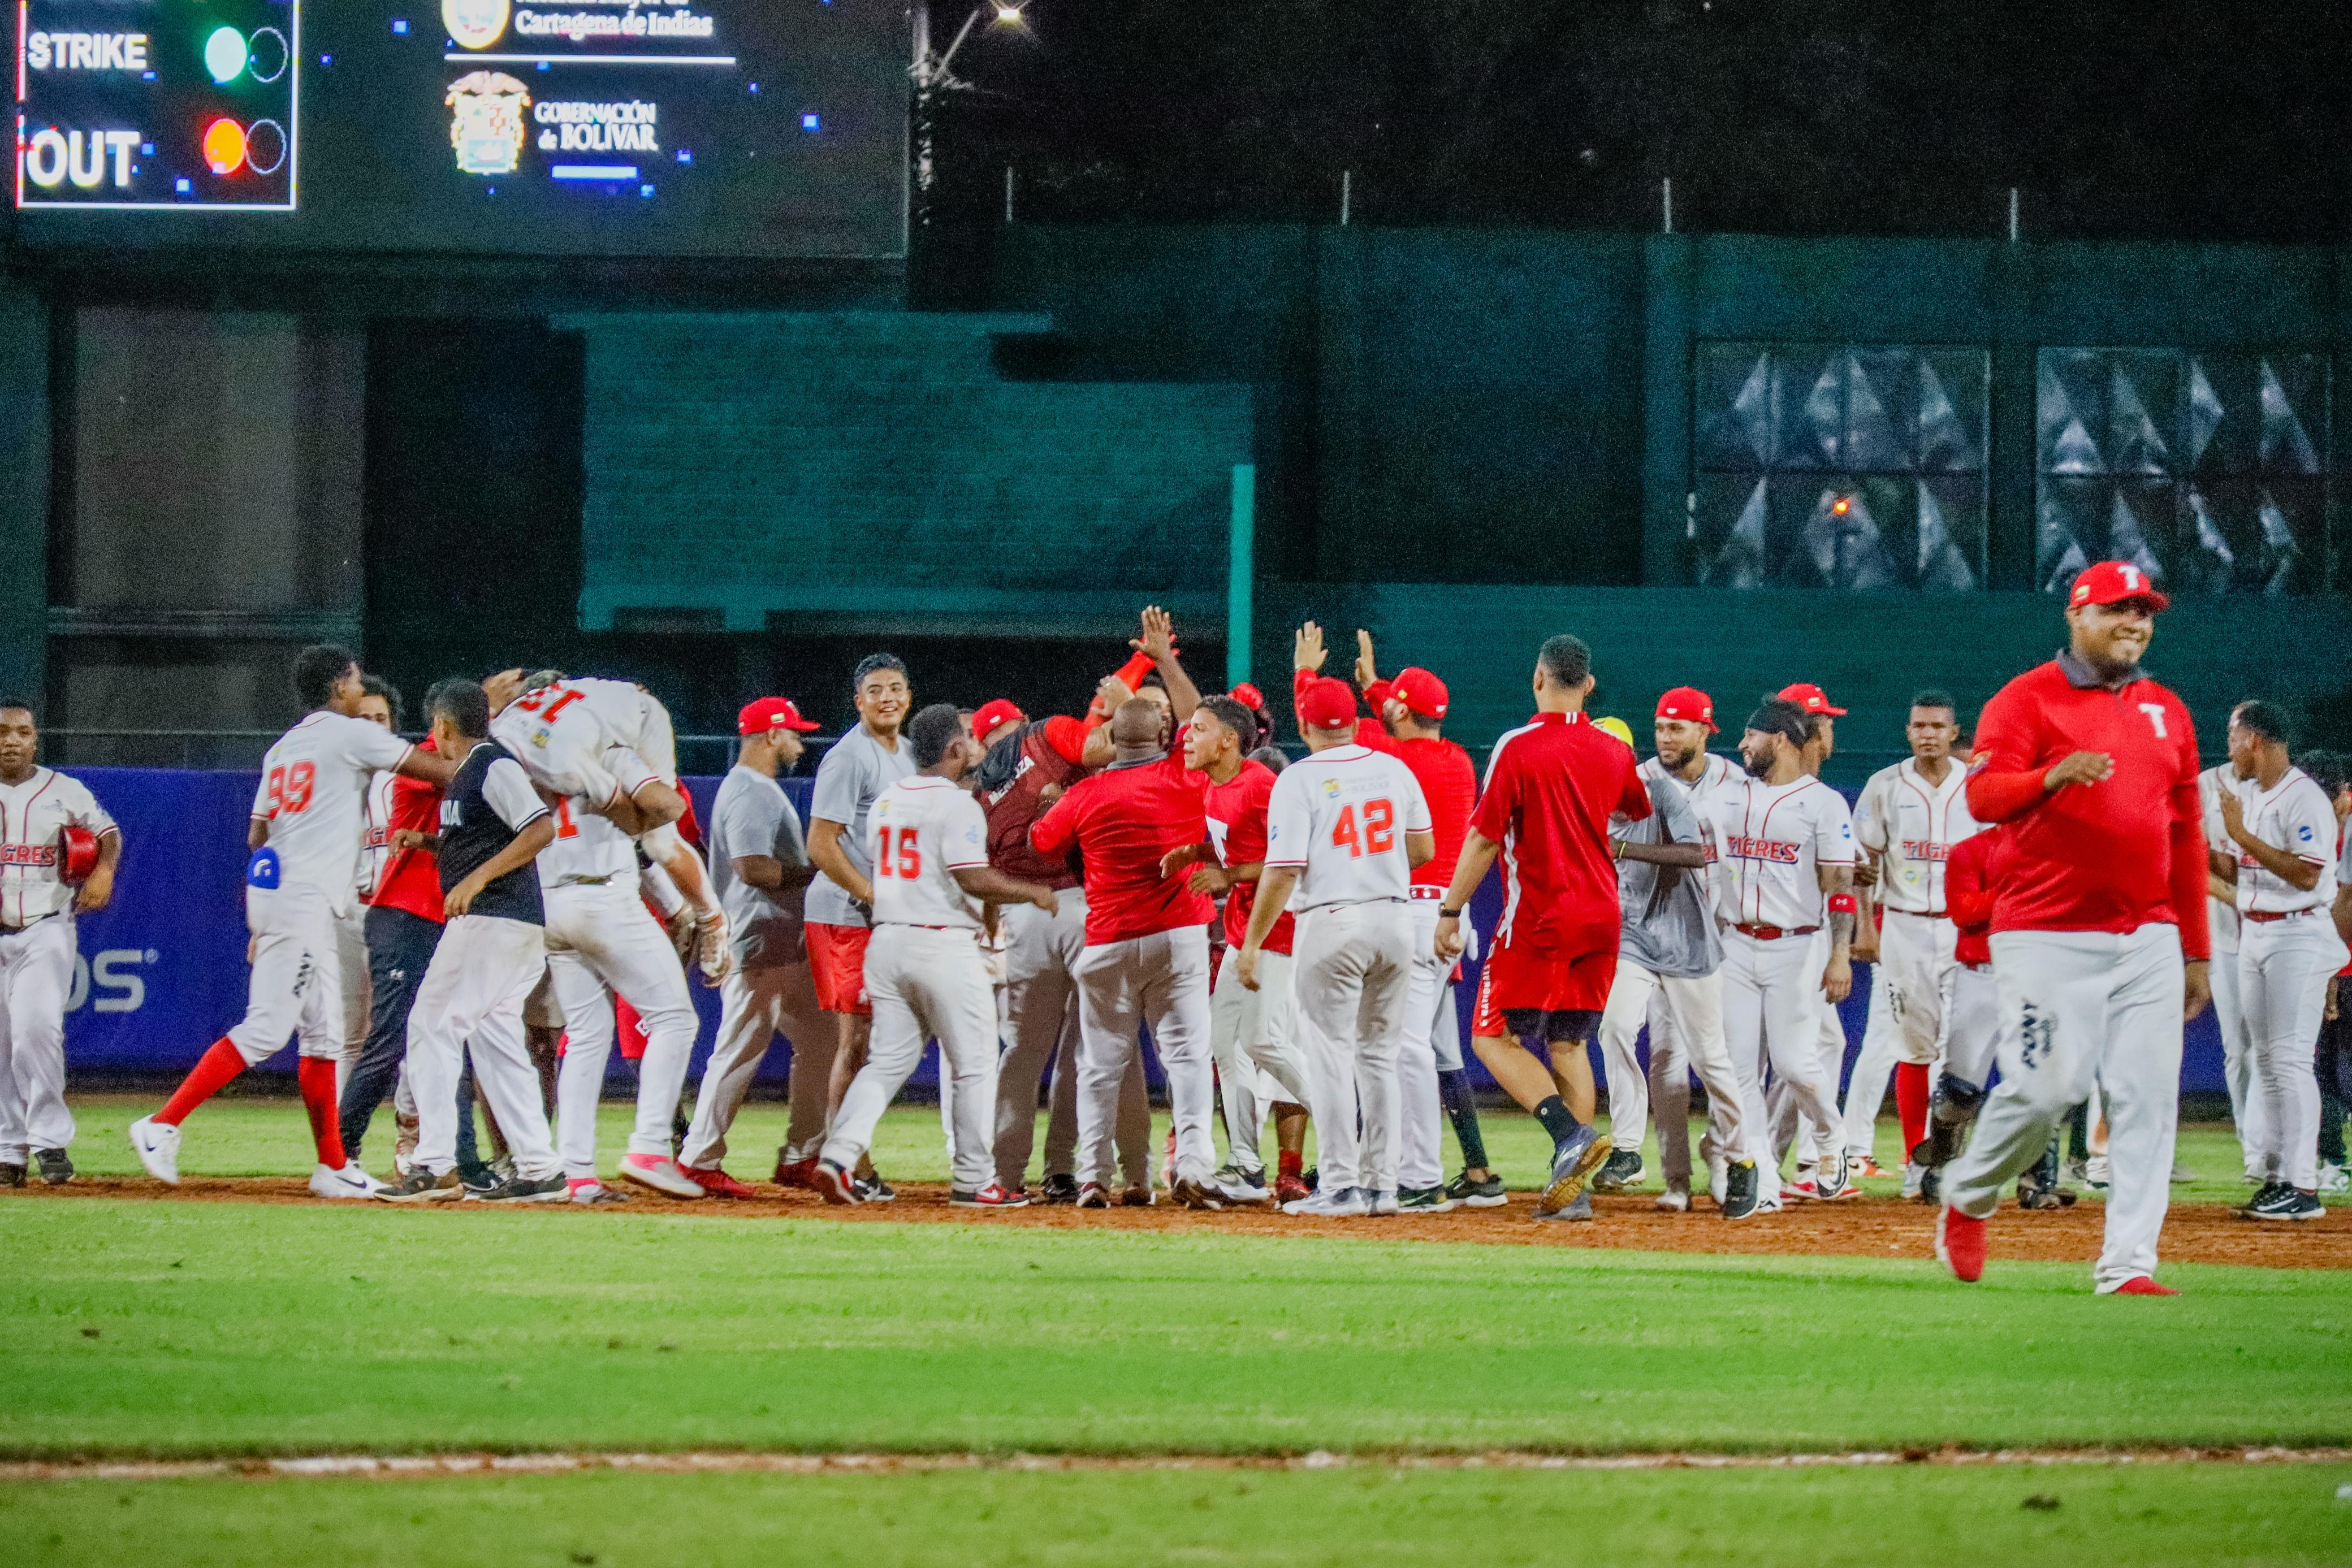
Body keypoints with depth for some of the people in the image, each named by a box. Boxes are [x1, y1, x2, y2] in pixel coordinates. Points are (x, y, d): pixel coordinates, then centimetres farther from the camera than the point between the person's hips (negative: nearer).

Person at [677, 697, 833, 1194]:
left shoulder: (761, 790, 20)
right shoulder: (749, 793, -14)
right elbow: (752, 868, -24)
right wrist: (814, 872, -14)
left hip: (785, 948, 11)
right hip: (758, 948, -11)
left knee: (819, 1041, 12)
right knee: (741, 1052, -8)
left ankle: (800, 1159, 16)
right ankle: (700, 1160, -4)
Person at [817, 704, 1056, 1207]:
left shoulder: (885, 802, 12)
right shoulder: (956, 803, -11)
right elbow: (974, 879, -19)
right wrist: (1031, 892, -6)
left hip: (887, 939, 7)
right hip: (944, 947, -7)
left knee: (887, 1061, 10)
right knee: (974, 1065, 4)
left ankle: (840, 1154, -7)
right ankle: (973, 1180, 5)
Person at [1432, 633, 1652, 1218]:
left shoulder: (1519, 748, -11)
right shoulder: (1613, 753, 6)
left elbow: (1484, 839, -13)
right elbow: (1640, 812, 27)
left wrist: (1450, 912, -7)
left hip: (1537, 918, -6)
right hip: (1601, 917, 6)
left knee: (1494, 1037, 0)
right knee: (1568, 1042, 12)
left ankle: (1571, 1133, -23)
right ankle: (1574, 1186, 5)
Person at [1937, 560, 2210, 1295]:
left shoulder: (2167, 712, 17)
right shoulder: (2029, 699, 0)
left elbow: (2187, 839, 19)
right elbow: (1983, 797, -14)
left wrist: (2196, 952, 16)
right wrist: (2052, 776, -34)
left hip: (2148, 937, 5)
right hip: (2048, 936, -5)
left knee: (2147, 1097, -5)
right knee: (2046, 1086, -10)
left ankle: (2129, 1263, -4)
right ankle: (1966, 1200, 17)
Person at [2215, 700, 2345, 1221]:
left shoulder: (2305, 798, -14)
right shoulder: (2245, 795, 14)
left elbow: (2306, 874, -22)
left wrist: (2244, 836, -21)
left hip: (2297, 937, -9)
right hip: (2252, 935, 9)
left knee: (2291, 1059, -12)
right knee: (2265, 1059, 9)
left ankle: (2303, 1187, -14)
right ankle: (2278, 1177, 13)